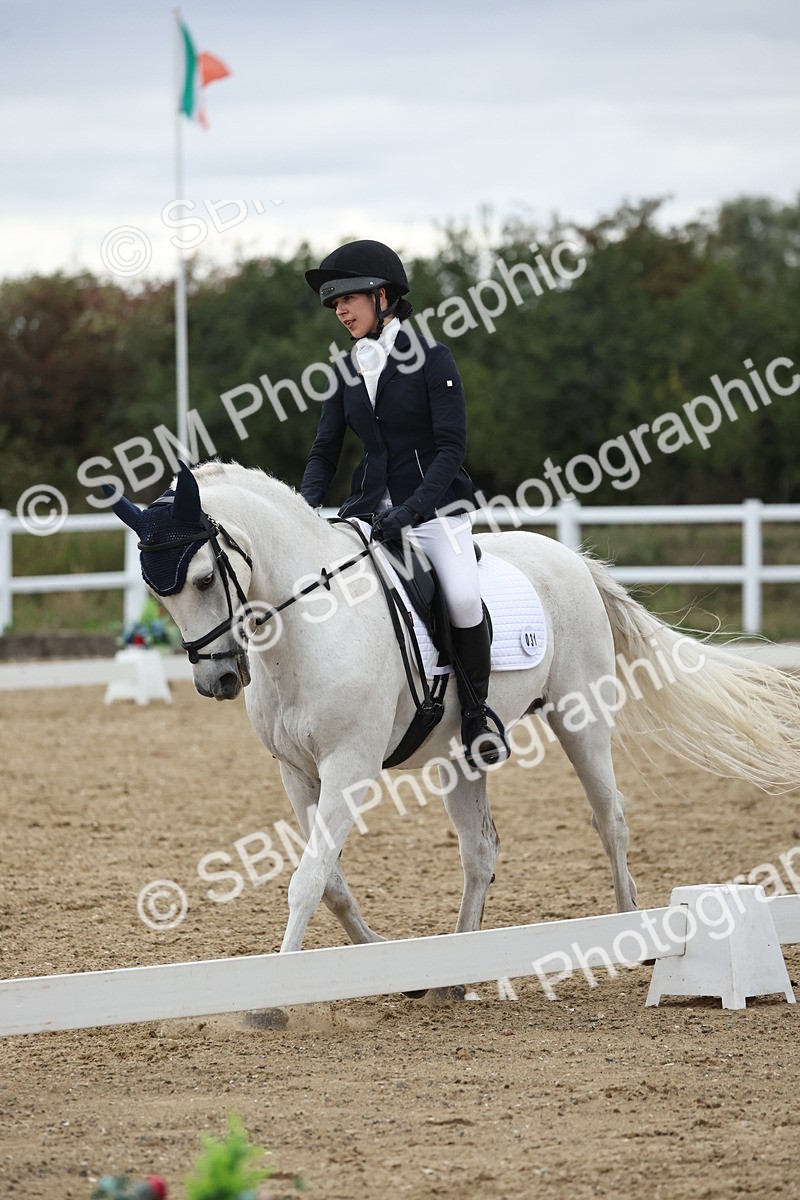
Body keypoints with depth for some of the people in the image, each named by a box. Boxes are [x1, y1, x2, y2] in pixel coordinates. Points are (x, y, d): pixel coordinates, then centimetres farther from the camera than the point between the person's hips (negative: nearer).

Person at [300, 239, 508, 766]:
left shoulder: (432, 359, -7)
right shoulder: (348, 370, 10)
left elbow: (451, 446, -13)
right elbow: (325, 451, 11)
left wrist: (411, 509, -25)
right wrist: (307, 509, -8)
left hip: (436, 508, -6)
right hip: (371, 509, 6)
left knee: (463, 597, -30)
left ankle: (477, 710, -8)